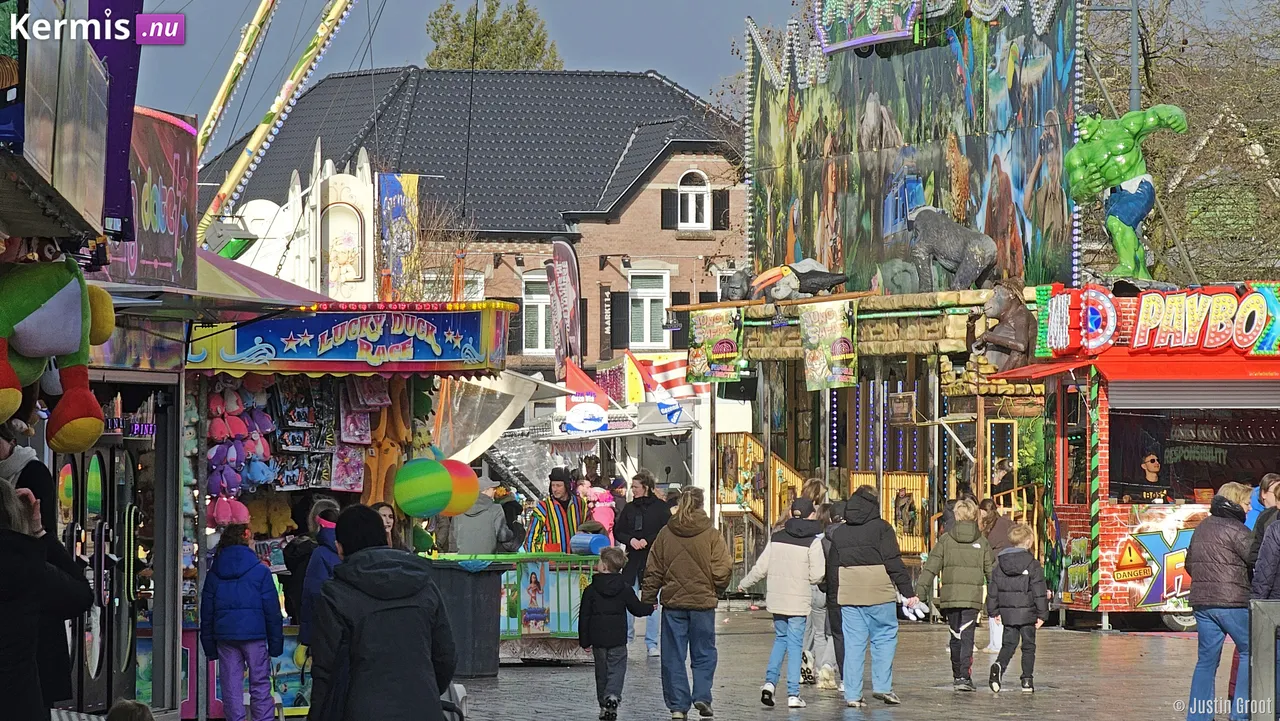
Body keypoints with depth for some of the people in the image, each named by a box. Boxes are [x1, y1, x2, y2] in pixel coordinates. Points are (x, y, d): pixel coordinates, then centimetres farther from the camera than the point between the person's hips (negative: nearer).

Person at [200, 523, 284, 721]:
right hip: (254, 634, -3)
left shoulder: (213, 573, 8)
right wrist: (276, 644, 3)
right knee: (260, 686, 1)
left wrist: (210, 647, 13)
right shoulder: (260, 571, -2)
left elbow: (206, 612, 9)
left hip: (224, 636, 3)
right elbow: (272, 610, -2)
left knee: (231, 688, 5)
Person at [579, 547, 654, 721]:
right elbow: (637, 609, 6)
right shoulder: (625, 589, -3)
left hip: (598, 640, 1)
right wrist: (651, 608, 28)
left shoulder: (590, 591, -3)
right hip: (618, 639, -1)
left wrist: (585, 641, 5)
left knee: (601, 672, 13)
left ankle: (604, 704, 16)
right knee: (617, 669, 1)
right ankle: (613, 696, -24)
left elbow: (584, 617, -2)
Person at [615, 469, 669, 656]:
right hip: (632, 561, 3)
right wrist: (630, 540, -7)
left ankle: (652, 643, 6)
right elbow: (617, 532, 13)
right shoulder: (629, 508, 10)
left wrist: (647, 541, -13)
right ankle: (626, 638, 13)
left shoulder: (660, 507, -1)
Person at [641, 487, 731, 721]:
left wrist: (648, 600, 11)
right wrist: (717, 590, 12)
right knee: (704, 654, 12)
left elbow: (653, 571, 3)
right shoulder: (711, 535, -7)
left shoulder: (666, 534, -1)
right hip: (703, 602, -1)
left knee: (674, 657, 7)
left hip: (673, 604, 1)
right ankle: (702, 697, -1)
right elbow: (722, 570, -8)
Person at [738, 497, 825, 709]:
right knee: (795, 644, 2)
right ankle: (793, 694, 1)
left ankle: (770, 681, 4)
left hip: (777, 598, 4)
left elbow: (760, 568, 6)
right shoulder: (813, 541, -9)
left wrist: (743, 585, 22)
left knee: (781, 638, 20)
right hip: (799, 600, -4)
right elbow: (816, 575, -13)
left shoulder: (777, 538, 4)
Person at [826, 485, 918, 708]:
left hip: (848, 596, 4)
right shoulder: (881, 528, -4)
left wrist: (832, 597, 22)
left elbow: (832, 567, 15)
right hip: (879, 593, -4)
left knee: (853, 643, 5)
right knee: (885, 638, 8)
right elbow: (894, 563, -8)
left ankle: (852, 694, 2)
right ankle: (882, 686, 1)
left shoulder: (838, 532, 11)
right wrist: (908, 591, -5)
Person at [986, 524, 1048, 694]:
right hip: (1027, 613, -3)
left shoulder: (999, 565, 5)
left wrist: (993, 611, 17)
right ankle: (1027, 680, 5)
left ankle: (999, 666, -20)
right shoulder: (1033, 565, -8)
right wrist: (1042, 614, -3)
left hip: (1007, 614, 3)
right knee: (1028, 646, 7)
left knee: (1008, 644, 8)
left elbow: (992, 590, 9)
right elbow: (1039, 592, -9)